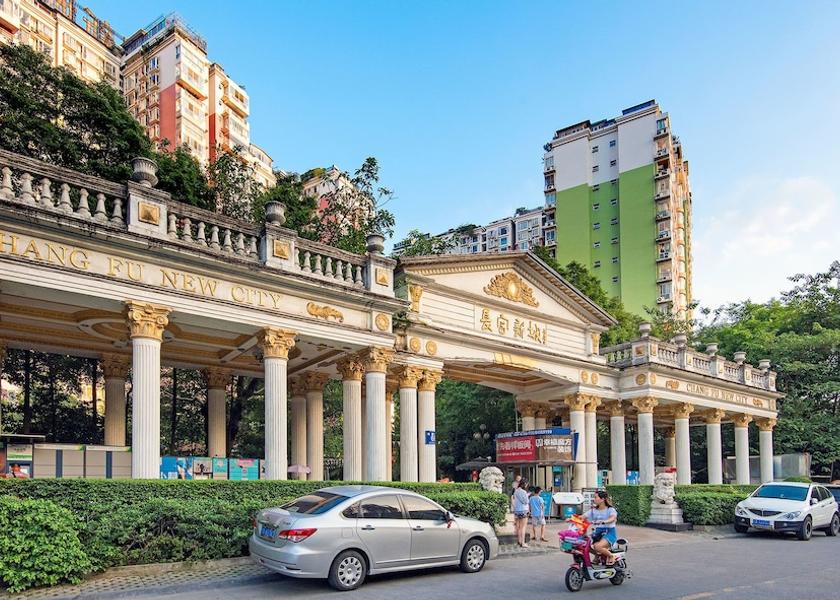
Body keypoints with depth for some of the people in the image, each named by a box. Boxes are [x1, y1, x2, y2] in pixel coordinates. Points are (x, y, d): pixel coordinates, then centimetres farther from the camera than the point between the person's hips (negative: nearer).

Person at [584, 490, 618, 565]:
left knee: (597, 547, -32)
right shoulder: (593, 510, 11)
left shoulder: (610, 510, -5)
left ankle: (611, 555, -3)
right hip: (598, 533, 7)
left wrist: (604, 521, -46)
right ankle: (598, 555, 14)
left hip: (609, 533, -6)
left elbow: (613, 518, -26)